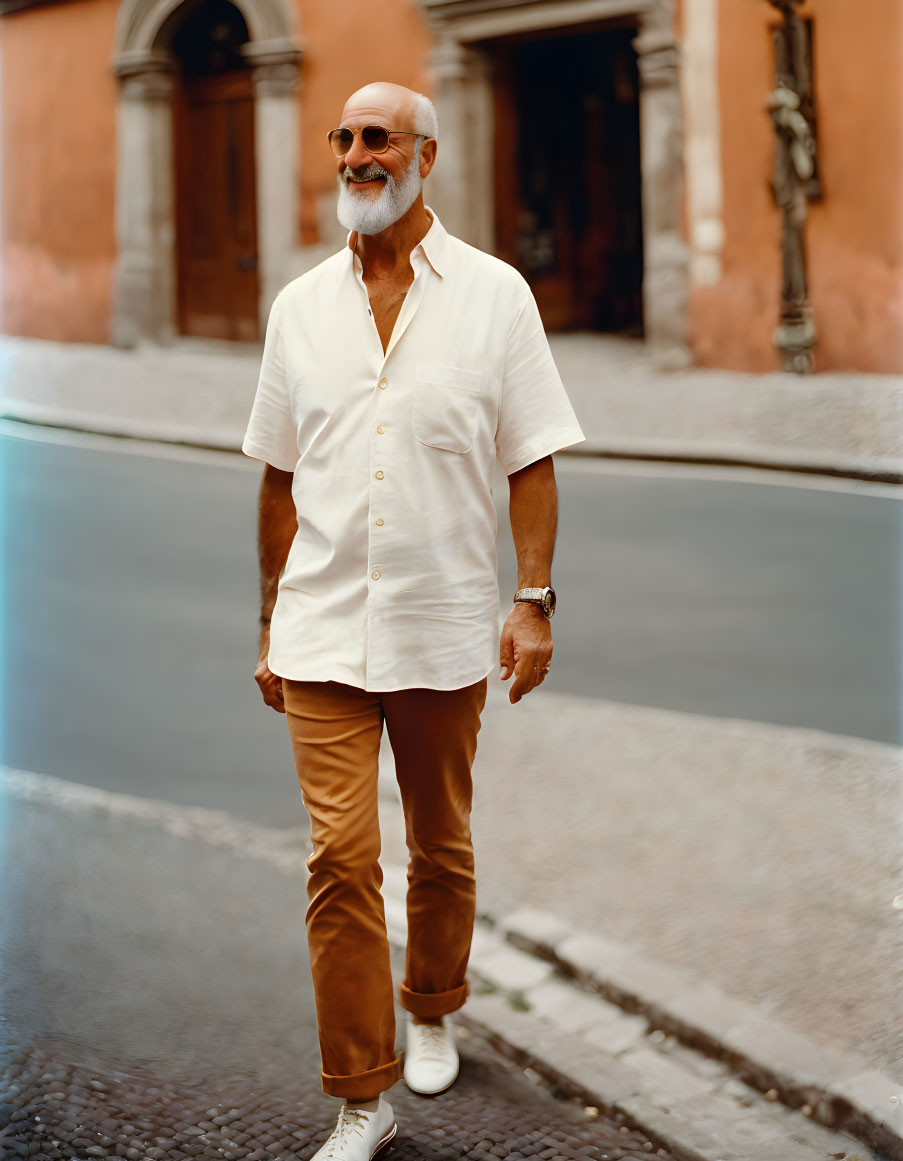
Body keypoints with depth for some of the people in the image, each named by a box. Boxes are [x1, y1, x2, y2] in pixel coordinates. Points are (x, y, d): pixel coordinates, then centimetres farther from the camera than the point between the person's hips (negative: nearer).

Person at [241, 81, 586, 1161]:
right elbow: (279, 481, 9)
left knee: (442, 847, 14)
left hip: (445, 629, -1)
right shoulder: (300, 305, 6)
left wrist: (534, 602, -9)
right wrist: (269, 631, 10)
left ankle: (432, 1012, 39)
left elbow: (532, 462, 0)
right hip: (325, 628, 1)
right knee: (340, 855, -6)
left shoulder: (493, 294, -1)